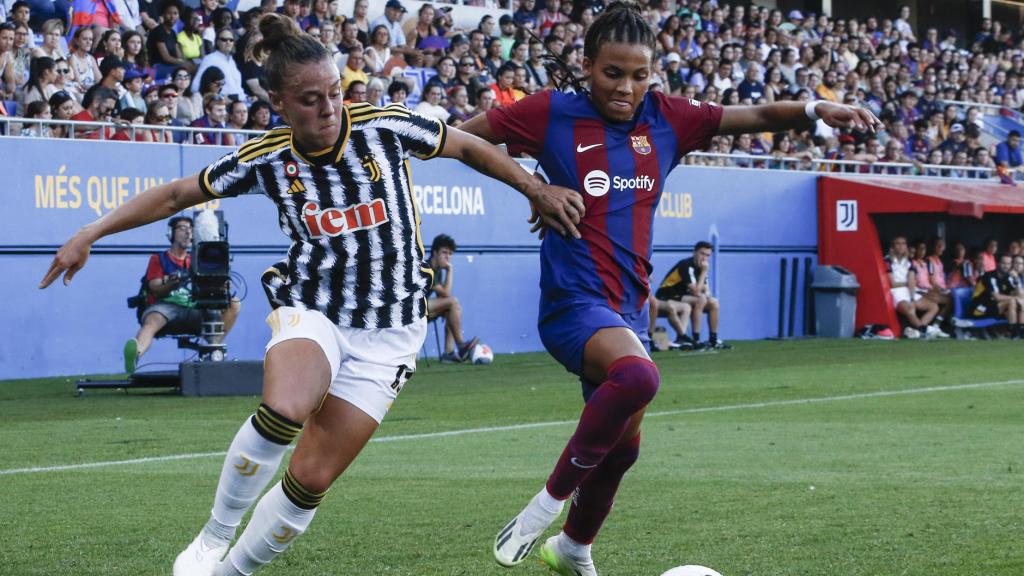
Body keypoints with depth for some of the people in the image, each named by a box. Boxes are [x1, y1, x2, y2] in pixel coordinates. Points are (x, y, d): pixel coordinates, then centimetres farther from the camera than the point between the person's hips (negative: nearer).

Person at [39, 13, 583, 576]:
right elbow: (176, 194, 6)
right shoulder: (266, 159, -4)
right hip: (311, 311, 0)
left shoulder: (385, 127, -8)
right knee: (284, 410, -34)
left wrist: (536, 189, 6)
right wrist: (91, 234, 2)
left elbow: (467, 147, 7)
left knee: (311, 479, -7)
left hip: (388, 329, 0)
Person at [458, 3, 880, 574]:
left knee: (622, 444, 16)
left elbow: (757, 116, 4)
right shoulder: (553, 114, -6)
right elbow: (464, 135, 0)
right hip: (574, 301, -6)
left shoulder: (666, 118, 4)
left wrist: (816, 110, -11)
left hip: (630, 306, 6)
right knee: (638, 375, -35)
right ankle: (550, 500, -20)